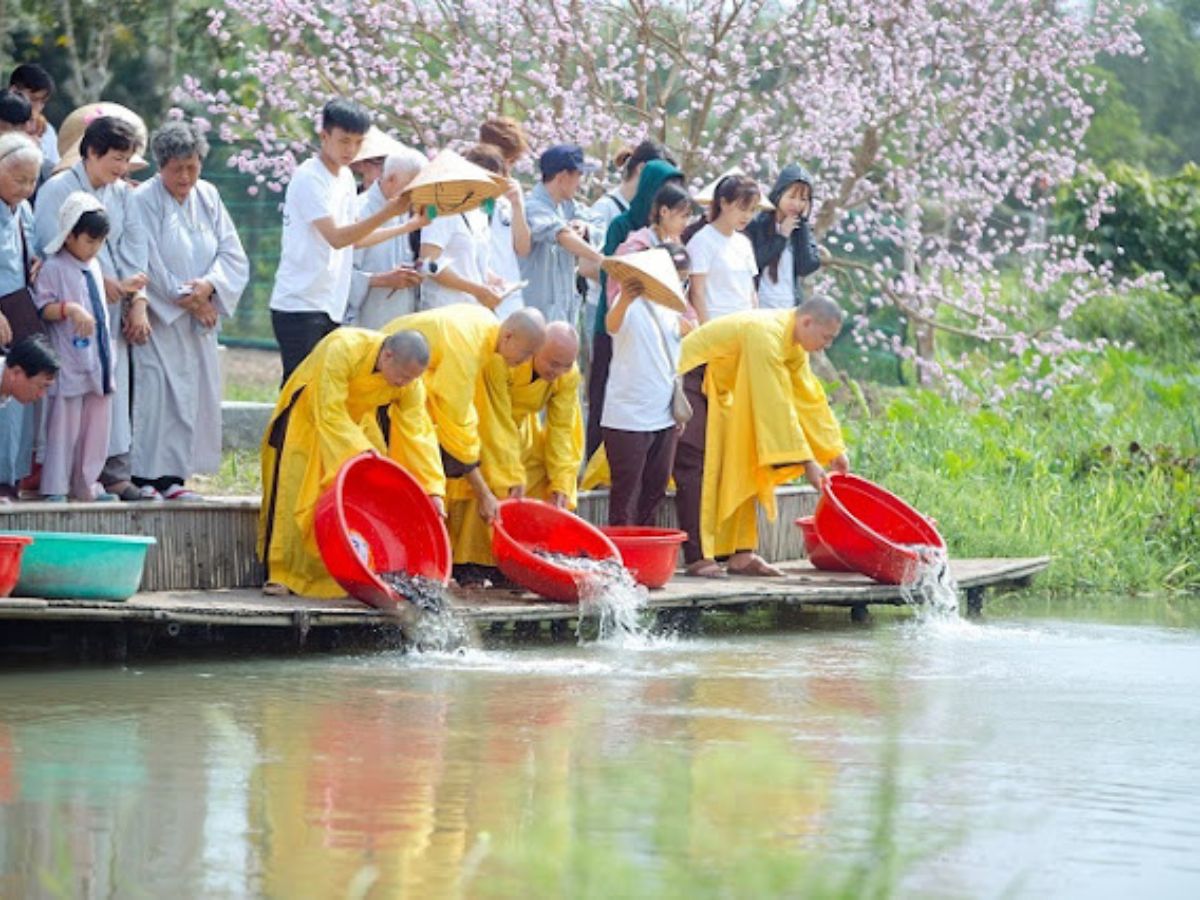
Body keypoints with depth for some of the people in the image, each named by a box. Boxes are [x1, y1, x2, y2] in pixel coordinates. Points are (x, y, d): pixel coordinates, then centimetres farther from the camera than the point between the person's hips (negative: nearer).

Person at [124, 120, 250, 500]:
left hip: (200, 318, 6)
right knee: (156, 389, -12)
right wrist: (182, 297, -12)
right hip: (158, 318, -6)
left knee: (193, 392, 3)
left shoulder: (208, 197, 10)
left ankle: (173, 475, 6)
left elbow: (233, 254, 7)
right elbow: (142, 264, -12)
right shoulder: (143, 201, -7)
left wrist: (209, 286, -12)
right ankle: (146, 475, -12)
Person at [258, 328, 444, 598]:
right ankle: (281, 575, -8)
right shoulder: (341, 350, -38)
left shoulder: (410, 381, -21)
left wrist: (434, 489, -27)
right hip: (308, 417, -5)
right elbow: (329, 414, -36)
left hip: (357, 421, 5)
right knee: (295, 494, -11)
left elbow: (418, 432, -20)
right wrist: (362, 452, -42)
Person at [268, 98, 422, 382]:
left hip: (330, 309, 8)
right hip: (300, 306, -8)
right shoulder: (308, 178, -13)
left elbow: (355, 238, 22)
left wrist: (410, 226, 16)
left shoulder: (345, 178, 14)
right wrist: (388, 212, -29)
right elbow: (337, 237, -21)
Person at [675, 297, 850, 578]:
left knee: (738, 465, 5)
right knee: (697, 467, -16)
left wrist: (834, 449, 7)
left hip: (716, 391, 10)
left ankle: (741, 555, 4)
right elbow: (776, 405, -31)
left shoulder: (793, 346, 1)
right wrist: (806, 460, -29)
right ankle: (698, 558, -19)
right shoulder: (766, 334, -29)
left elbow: (810, 396, 9)